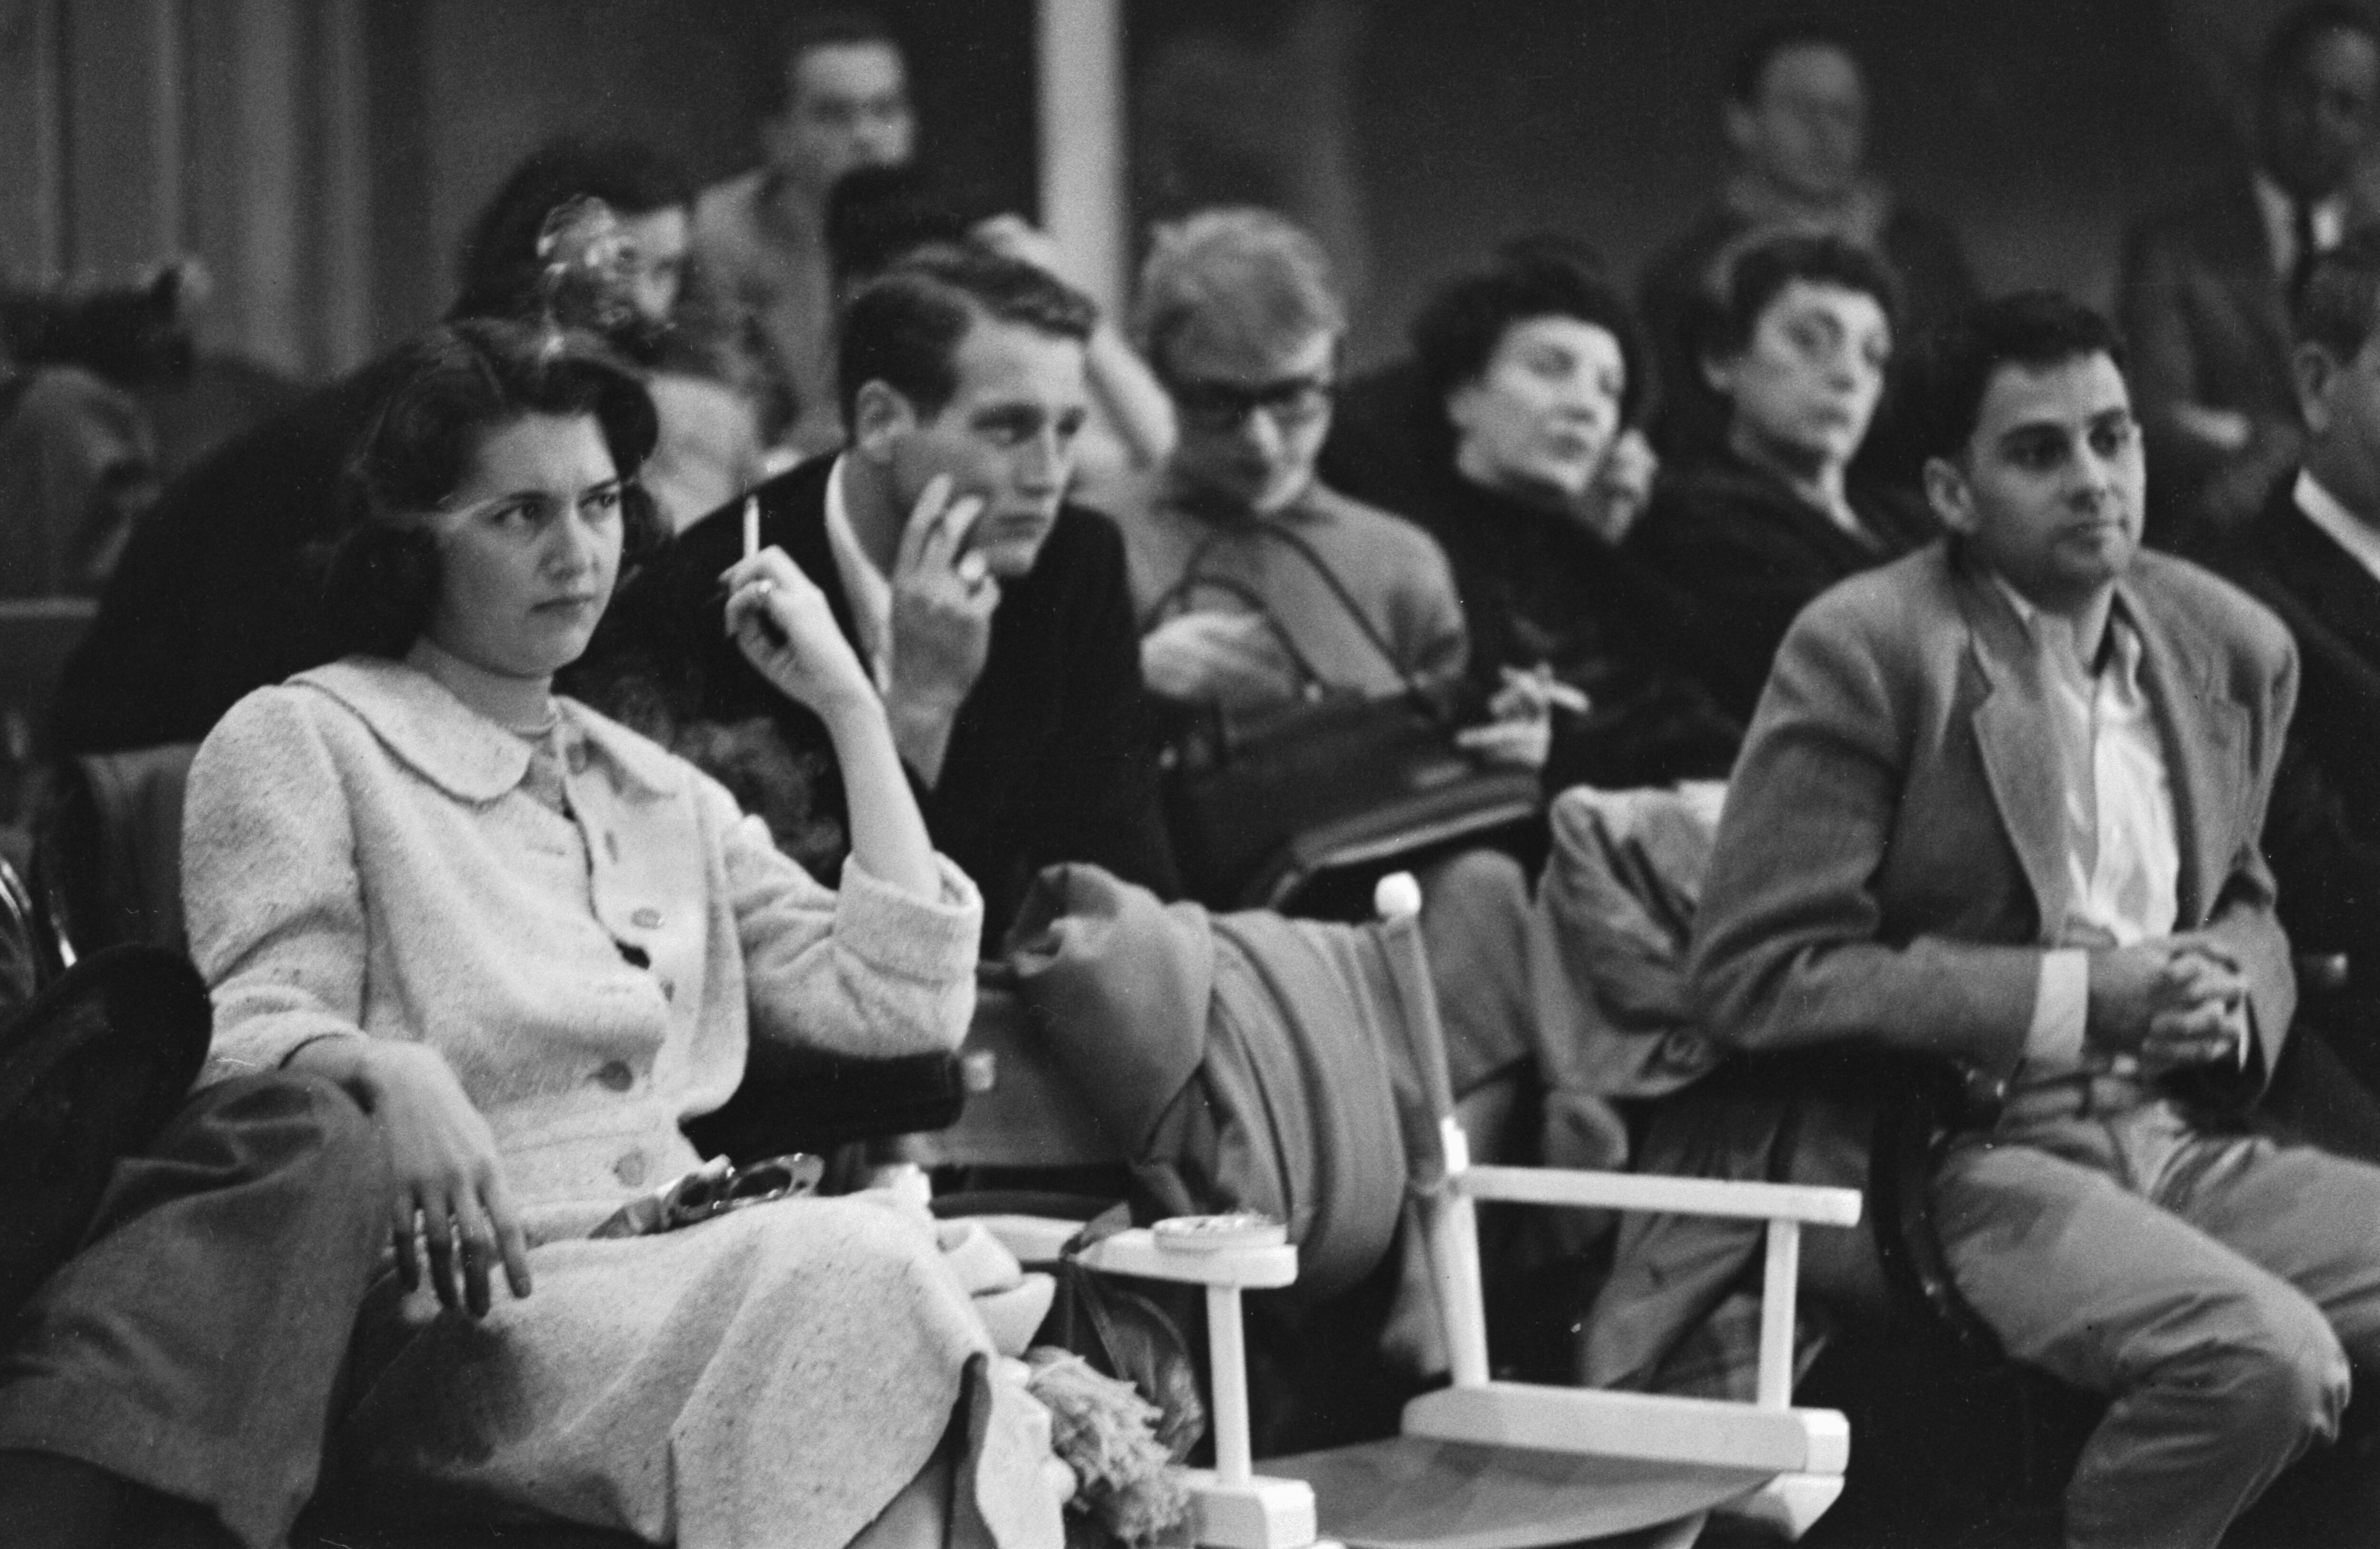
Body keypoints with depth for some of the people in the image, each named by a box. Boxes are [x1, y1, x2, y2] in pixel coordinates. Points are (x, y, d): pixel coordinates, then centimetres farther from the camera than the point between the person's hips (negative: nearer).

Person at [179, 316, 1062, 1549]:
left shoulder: (660, 794, 26)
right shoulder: (298, 743, 8)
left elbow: (906, 1005, 16)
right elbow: (249, 1033, -6)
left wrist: (849, 705, 17)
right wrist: (386, 1073, -29)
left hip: (689, 1285, 5)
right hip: (465, 1306, -5)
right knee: (856, 1269, -33)